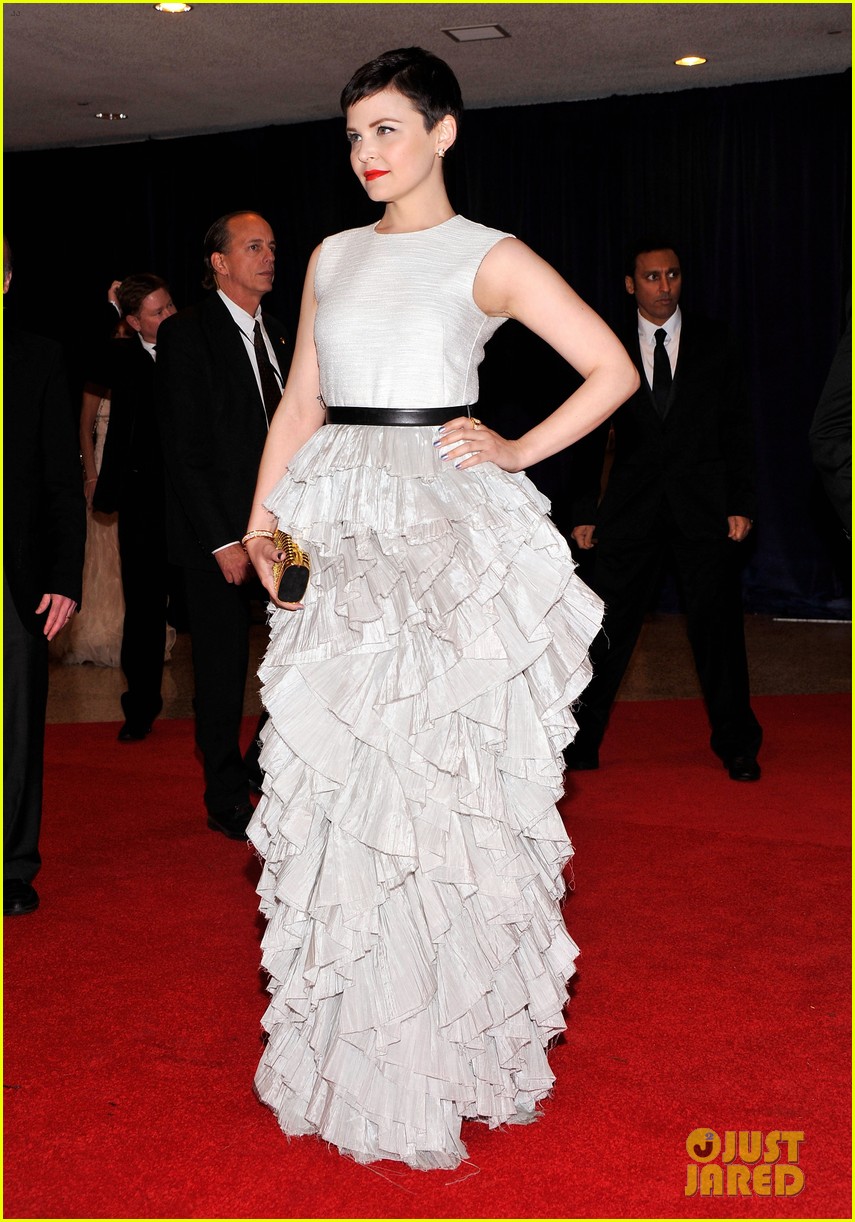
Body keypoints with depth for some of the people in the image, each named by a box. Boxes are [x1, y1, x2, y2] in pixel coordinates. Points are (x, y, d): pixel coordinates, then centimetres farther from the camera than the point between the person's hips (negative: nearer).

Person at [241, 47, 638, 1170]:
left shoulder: (489, 259, 1)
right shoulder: (333, 257, 16)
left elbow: (614, 372, -1)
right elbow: (302, 401, 16)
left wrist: (518, 454, -6)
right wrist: (261, 518, 6)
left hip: (447, 528, -5)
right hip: (337, 528, 5)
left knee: (435, 765, -4)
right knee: (332, 767, 4)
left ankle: (438, 1043, 11)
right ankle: (350, 1031, 18)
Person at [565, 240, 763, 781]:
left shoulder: (714, 342, 5)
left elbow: (738, 427, 5)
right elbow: (591, 437, 9)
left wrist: (741, 503, -2)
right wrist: (585, 511, 4)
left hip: (703, 508, 0)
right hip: (631, 511, 0)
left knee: (719, 624, 3)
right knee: (607, 629, 0)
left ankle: (737, 746, 15)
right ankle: (581, 744, 11)